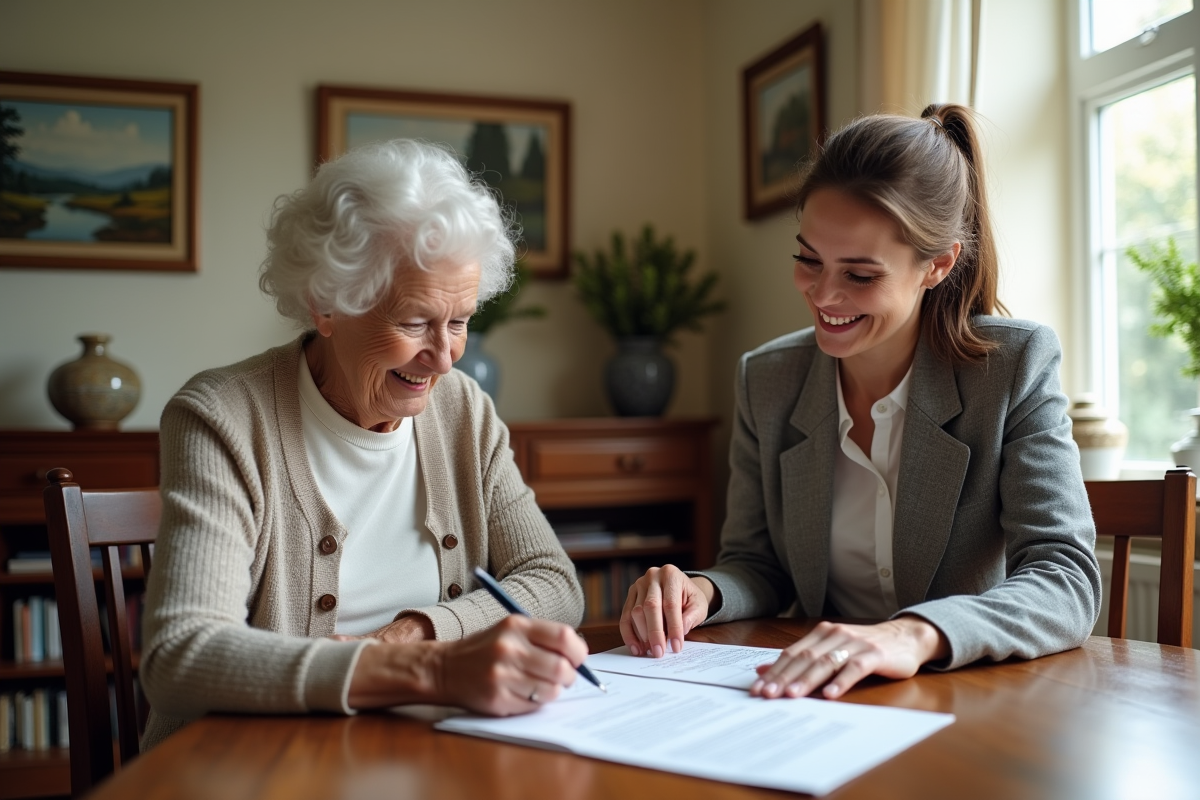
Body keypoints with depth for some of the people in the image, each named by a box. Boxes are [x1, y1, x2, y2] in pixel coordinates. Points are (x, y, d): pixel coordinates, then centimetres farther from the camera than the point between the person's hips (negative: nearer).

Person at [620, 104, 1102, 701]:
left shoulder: (1017, 367, -9)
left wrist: (915, 634, -37)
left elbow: (1066, 582, -18)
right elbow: (757, 565, 8)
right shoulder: (766, 381, 1)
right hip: (820, 700, 3)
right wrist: (702, 592, -16)